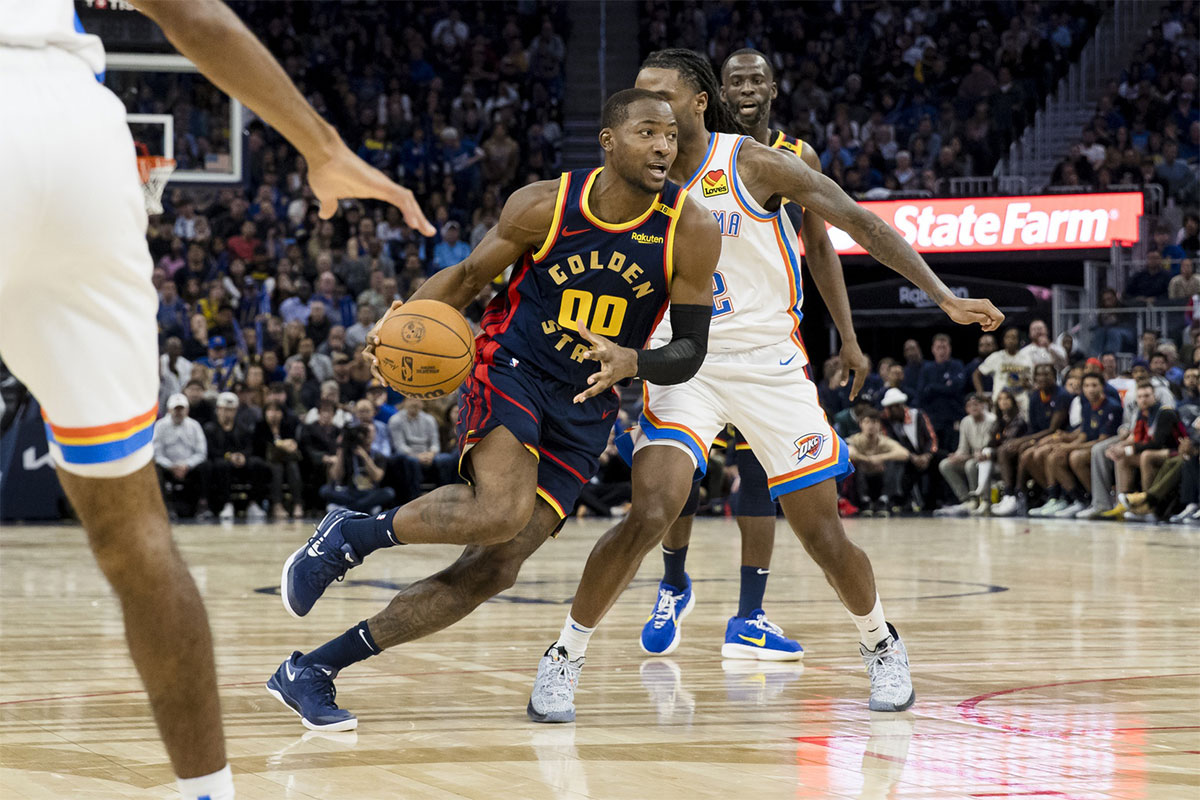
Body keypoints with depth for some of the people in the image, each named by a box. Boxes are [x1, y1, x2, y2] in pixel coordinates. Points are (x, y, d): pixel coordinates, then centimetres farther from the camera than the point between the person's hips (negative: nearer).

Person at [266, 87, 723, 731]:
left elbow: (690, 351, -5)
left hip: (585, 409, 3)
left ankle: (310, 670, 3)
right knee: (502, 510, -33)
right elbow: (468, 275, 3)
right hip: (508, 369, -3)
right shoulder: (544, 205, -12)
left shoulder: (691, 231, -10)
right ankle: (350, 535, -8)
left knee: (493, 569, -6)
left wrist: (629, 361, -27)